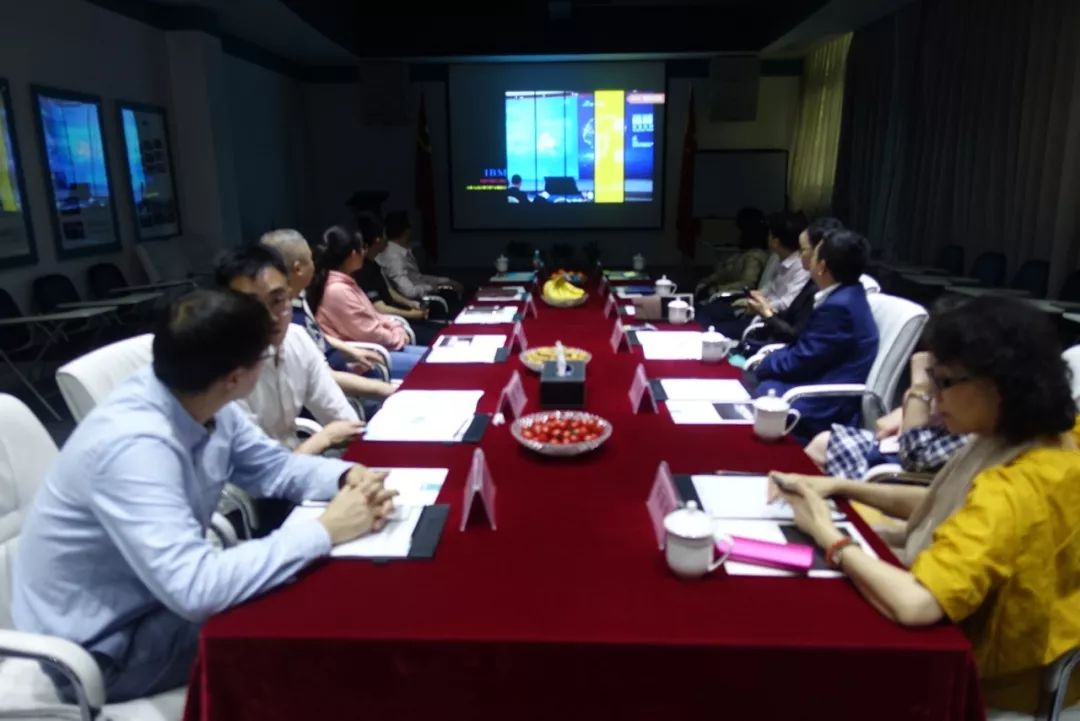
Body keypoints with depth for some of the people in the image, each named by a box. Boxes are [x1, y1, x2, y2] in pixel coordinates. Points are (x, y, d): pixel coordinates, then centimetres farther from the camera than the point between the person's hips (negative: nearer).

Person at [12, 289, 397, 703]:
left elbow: (272, 465, 2)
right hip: (104, 647, -7)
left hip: (162, 589, 8)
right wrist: (326, 531, -35)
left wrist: (348, 478, -17)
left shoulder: (201, 403, -11)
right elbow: (196, 591, -41)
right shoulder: (133, 445, -35)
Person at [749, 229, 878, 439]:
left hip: (824, 408, -9)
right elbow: (804, 347, 13)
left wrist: (761, 365, -2)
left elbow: (800, 362, -17)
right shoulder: (845, 295, 8)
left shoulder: (839, 306, -22)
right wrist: (768, 360, 3)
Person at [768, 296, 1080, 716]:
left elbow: (913, 604, -45)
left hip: (998, 673, -7)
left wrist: (828, 536, -29)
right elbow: (945, 506, 3)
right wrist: (842, 487, -7)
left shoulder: (1012, 491, -35)